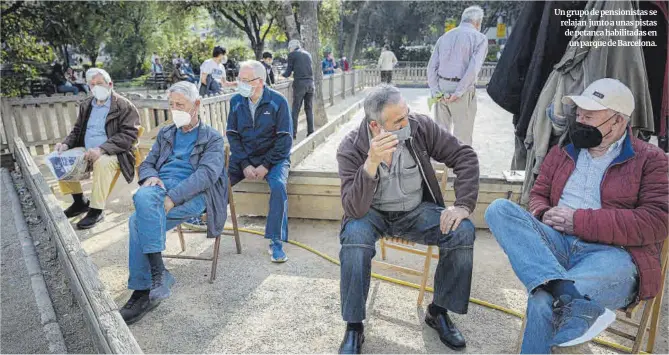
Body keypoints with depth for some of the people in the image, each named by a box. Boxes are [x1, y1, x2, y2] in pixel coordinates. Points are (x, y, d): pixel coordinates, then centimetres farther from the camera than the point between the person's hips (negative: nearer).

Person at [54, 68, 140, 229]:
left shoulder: (125, 106, -7)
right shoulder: (86, 105, 15)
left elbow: (128, 135, -16)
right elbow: (77, 130, 22)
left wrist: (101, 149, -27)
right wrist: (66, 144, 0)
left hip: (112, 154, -7)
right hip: (86, 152, 8)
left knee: (102, 162, -36)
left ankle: (97, 210, -22)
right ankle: (80, 201, 9)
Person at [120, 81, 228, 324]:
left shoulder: (212, 138, 10)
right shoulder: (165, 134, 28)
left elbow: (207, 173, -7)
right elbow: (146, 163, 25)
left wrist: (172, 197, -21)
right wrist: (150, 176, -3)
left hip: (192, 195, -5)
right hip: (160, 186, 5)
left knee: (138, 220, -30)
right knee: (142, 196, -33)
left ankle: (143, 290, -21)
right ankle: (157, 274, -30)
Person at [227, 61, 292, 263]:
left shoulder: (278, 102, -9)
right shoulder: (236, 101, 2)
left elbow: (284, 139, -10)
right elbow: (232, 135, 2)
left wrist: (266, 166, -17)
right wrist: (245, 165, -11)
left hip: (273, 157, -3)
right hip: (244, 157, 3)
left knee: (278, 186, -31)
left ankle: (276, 242, -22)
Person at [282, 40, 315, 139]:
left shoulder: (292, 54, 1)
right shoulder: (307, 54, 16)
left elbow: (288, 73, 1)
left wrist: (282, 75, 22)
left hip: (299, 84, -5)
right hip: (310, 83, 5)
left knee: (295, 110, 0)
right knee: (309, 109, 11)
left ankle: (293, 133, 1)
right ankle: (311, 132, 12)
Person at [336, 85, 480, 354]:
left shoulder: (420, 126, -14)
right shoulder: (351, 148, -20)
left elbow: (465, 157, -7)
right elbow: (354, 210, -30)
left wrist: (464, 205, -18)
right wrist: (371, 164, -44)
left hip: (417, 210, 3)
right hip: (373, 213, -2)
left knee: (463, 232, -23)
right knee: (353, 235, -35)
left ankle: (439, 311, 1)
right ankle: (354, 327, -15)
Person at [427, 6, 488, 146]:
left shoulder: (444, 36, 13)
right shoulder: (479, 38, -2)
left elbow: (431, 67, 4)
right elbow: (473, 68, -15)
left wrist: (436, 92, 1)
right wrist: (458, 93, -13)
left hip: (441, 89, 5)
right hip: (463, 91, -5)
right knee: (462, 135, 2)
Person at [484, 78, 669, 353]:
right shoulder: (563, 150, 18)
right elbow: (539, 194, 20)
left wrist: (580, 220, -15)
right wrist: (543, 215, -6)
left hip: (613, 254, -6)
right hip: (557, 244, 7)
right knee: (500, 210, -26)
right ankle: (569, 298, -40)